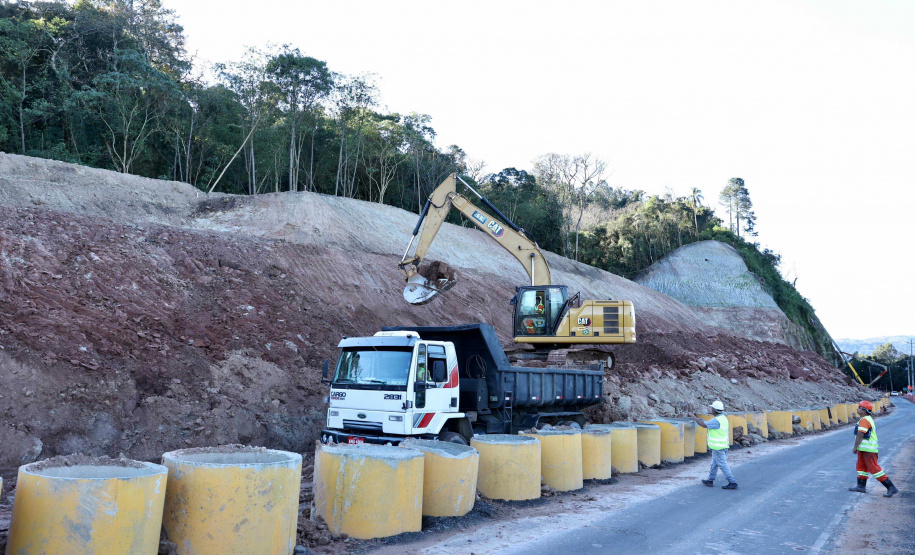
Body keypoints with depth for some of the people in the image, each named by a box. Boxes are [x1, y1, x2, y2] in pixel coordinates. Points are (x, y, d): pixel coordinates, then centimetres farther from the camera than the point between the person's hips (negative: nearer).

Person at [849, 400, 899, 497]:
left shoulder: (864, 420, -19)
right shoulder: (869, 419, 14)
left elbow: (860, 435, -23)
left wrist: (855, 447, -16)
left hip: (868, 449, -11)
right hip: (864, 449, 11)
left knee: (874, 469, -7)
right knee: (861, 466, 16)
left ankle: (891, 488, -4)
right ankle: (861, 486, 21)